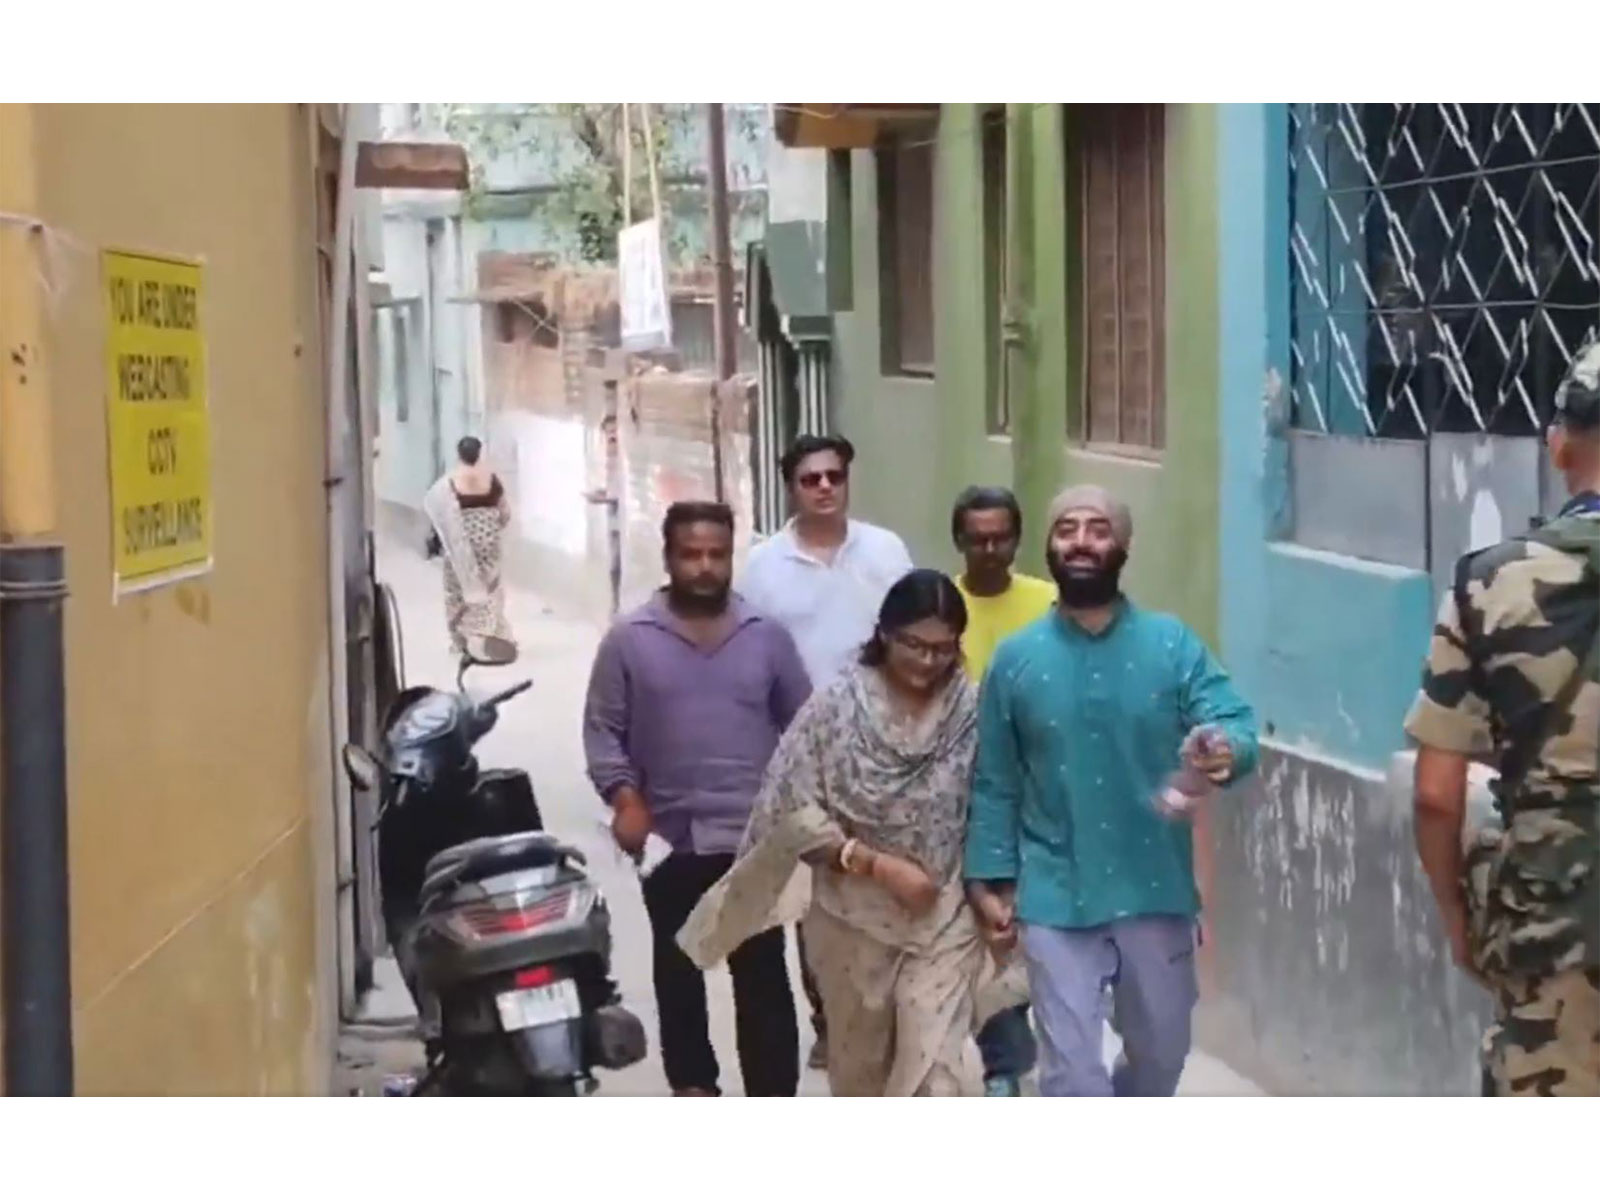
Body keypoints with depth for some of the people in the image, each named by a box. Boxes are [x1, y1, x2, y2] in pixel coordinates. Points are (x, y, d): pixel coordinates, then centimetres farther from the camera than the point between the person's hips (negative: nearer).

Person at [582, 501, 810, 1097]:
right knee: (678, 972, 15)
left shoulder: (767, 635, 3)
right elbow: (602, 730, 0)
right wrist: (624, 797, -13)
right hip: (671, 842, 0)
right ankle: (692, 1082, 32)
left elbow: (802, 725, 9)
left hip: (754, 841, 0)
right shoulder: (630, 638, -1)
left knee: (763, 979, 0)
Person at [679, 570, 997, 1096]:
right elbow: (795, 810, -13)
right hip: (853, 918, 1)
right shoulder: (839, 704, -10)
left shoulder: (973, 711, -6)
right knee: (860, 1062, 18)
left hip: (945, 921, 0)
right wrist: (878, 865, -19)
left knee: (933, 1068, -8)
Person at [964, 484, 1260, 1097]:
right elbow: (994, 785, 4)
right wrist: (990, 881, -1)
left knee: (1161, 1053, 19)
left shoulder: (1172, 644, -3)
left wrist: (1227, 750, -37)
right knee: (1071, 1065, -3)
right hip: (1056, 899, -1)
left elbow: (1234, 721, -14)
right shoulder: (1015, 659, -1)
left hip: (1155, 893, 1)